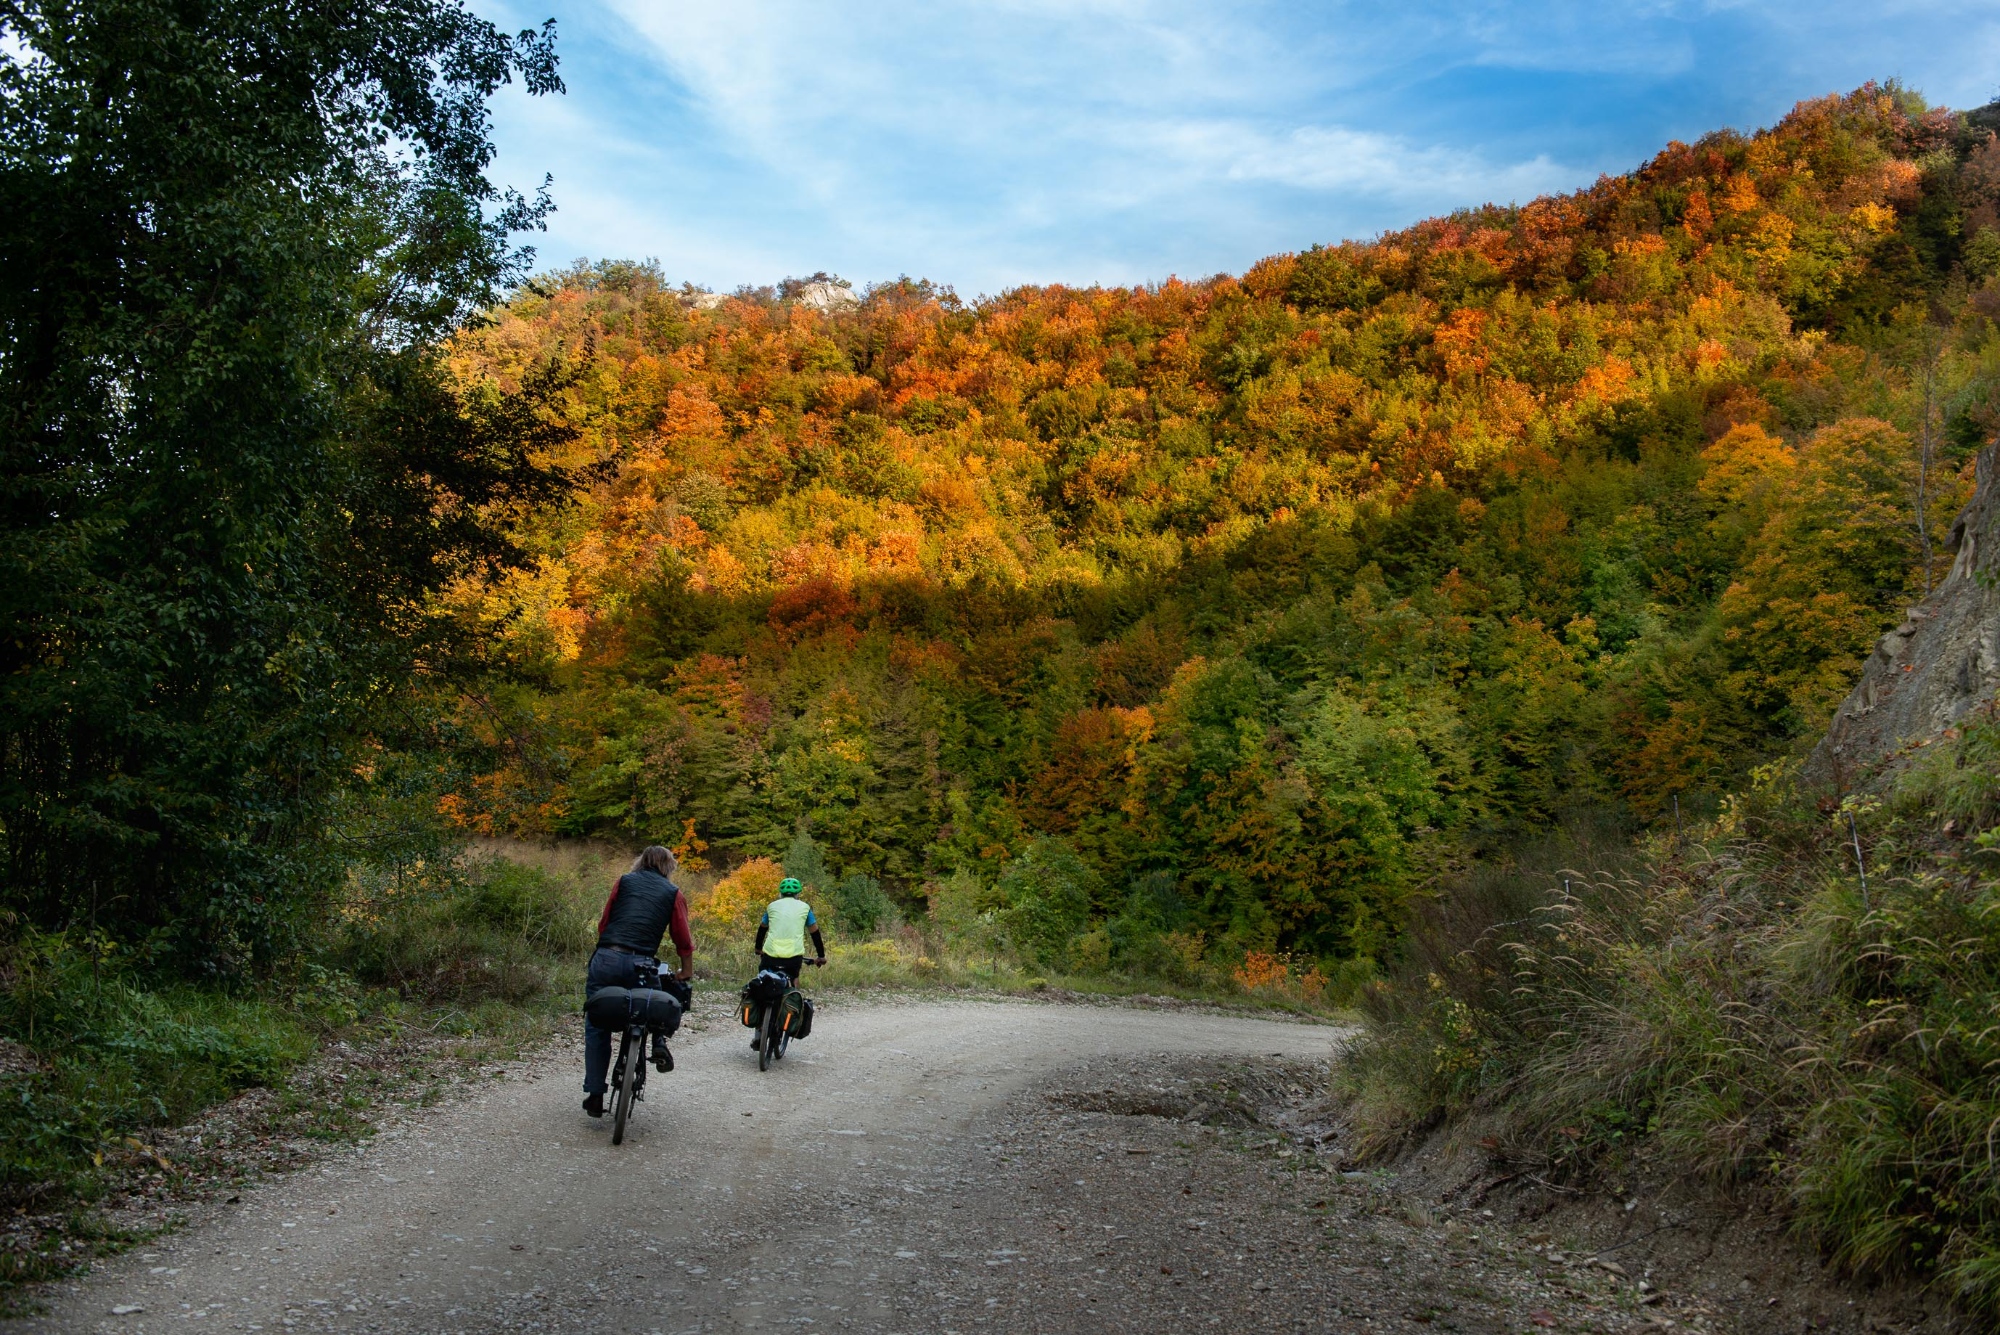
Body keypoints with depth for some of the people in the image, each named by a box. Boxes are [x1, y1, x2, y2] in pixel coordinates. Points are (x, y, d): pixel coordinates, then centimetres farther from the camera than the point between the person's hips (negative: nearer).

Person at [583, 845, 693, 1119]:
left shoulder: (625, 881, 16)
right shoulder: (674, 894, 13)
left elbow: (604, 922, 17)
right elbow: (683, 939, 8)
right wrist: (686, 973, 19)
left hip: (605, 959, 1)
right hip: (641, 966, 0)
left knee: (596, 1028, 12)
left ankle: (594, 1095, 10)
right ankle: (658, 1043, 11)